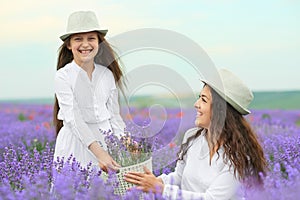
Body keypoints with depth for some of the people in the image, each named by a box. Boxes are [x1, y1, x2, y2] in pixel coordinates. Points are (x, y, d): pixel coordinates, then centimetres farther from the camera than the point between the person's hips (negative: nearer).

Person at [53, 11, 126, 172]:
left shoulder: (108, 74, 4)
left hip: (106, 138, 4)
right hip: (77, 139, -3)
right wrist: (99, 152, -27)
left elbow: (114, 114, 9)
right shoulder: (63, 76, -9)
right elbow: (73, 118, -17)